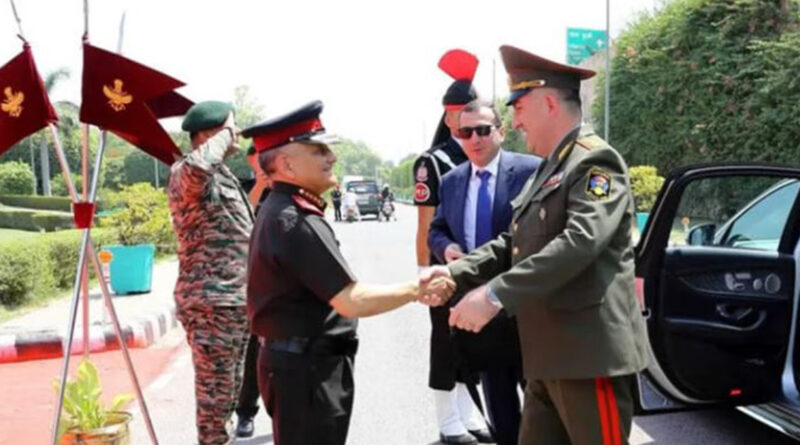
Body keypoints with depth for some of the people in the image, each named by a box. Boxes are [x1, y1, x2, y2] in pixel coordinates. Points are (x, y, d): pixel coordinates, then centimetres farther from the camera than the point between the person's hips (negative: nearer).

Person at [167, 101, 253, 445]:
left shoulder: (223, 175, 17)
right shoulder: (186, 173, -13)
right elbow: (197, 166, -41)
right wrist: (223, 134, -22)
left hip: (235, 301, 10)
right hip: (210, 303, -10)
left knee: (229, 392, 20)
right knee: (215, 395, -1)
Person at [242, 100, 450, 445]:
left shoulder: (280, 210, 10)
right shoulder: (295, 220, -23)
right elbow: (352, 301, -24)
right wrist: (416, 289, -13)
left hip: (300, 361, 10)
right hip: (307, 368, -10)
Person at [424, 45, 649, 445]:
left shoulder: (595, 162, -11)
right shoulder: (549, 170, 20)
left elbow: (580, 242, -26)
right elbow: (512, 245, 19)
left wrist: (495, 295, -29)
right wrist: (456, 274, 3)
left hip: (591, 354, -9)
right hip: (549, 359, 9)